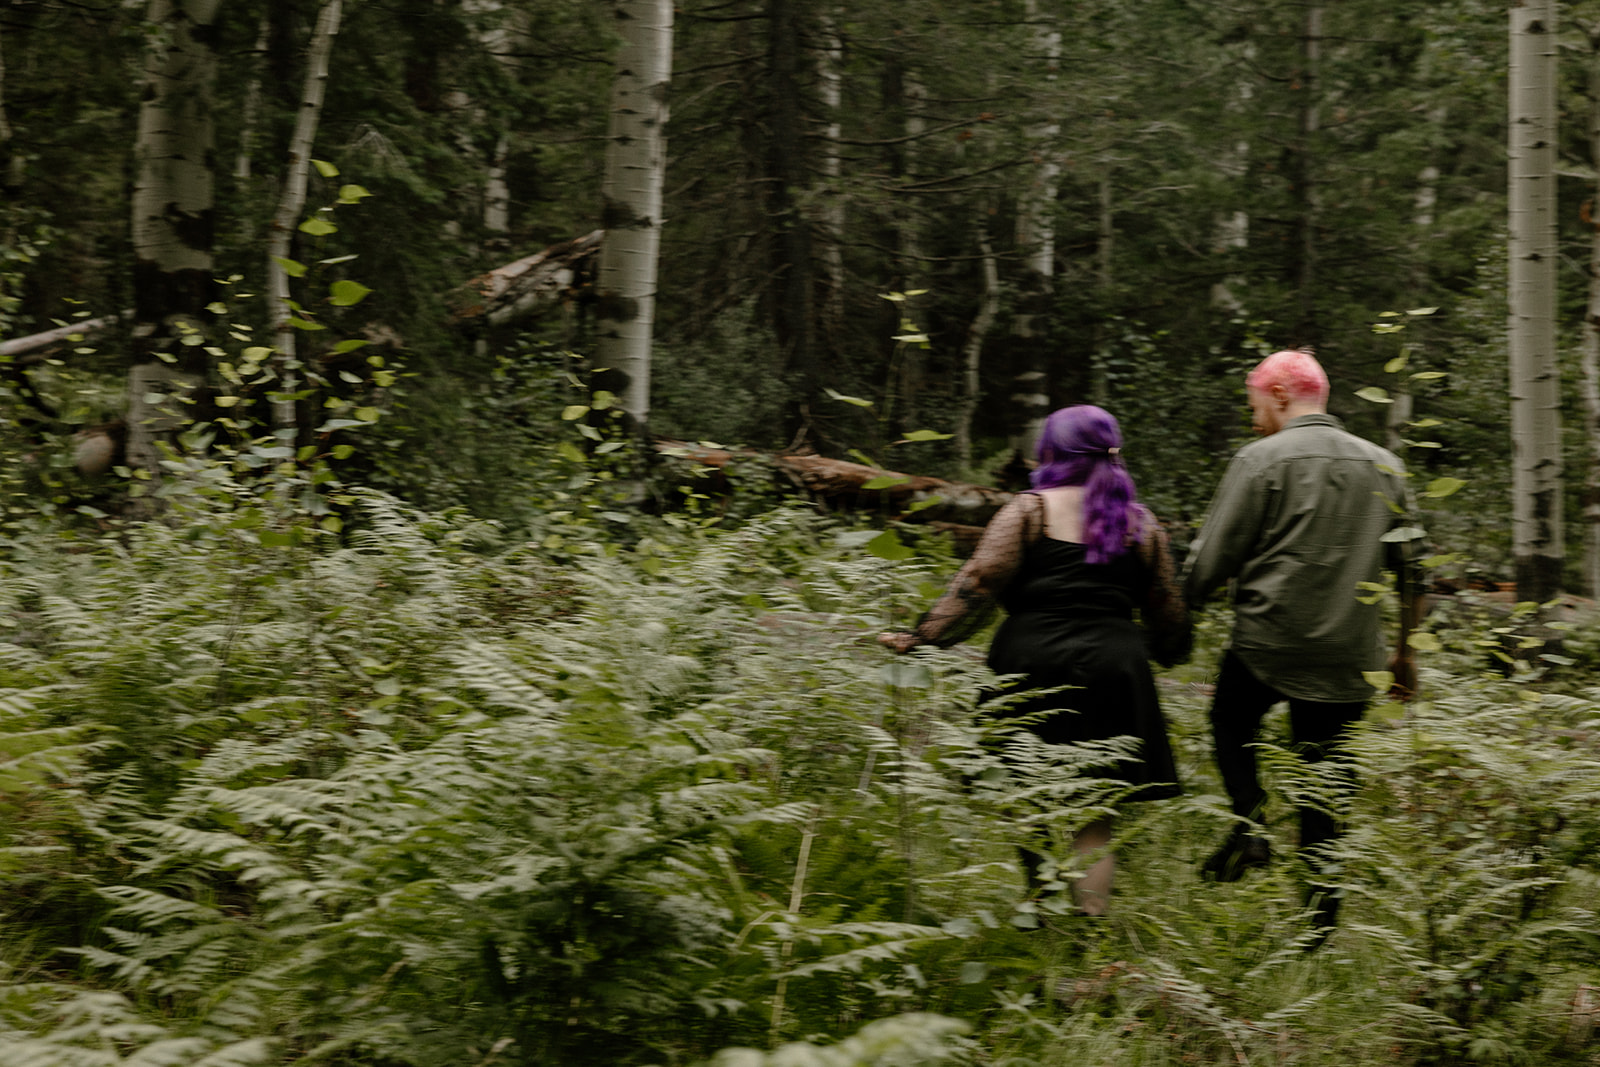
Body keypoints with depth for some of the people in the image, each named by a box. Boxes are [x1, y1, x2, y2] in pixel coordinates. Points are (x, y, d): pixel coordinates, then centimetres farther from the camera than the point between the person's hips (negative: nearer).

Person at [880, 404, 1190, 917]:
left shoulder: (1028, 511, -1)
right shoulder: (1142, 524, 8)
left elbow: (977, 586, -10)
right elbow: (1168, 612, 14)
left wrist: (922, 637, -10)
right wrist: (1176, 650, 34)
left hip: (1033, 666, -2)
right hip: (1108, 674, 2)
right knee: (1093, 815, 6)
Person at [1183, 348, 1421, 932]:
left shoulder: (1261, 461, -8)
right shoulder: (1384, 467, 8)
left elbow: (1212, 559, -8)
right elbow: (1408, 564, 13)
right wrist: (1405, 649, 22)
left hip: (1267, 641, -4)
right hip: (1348, 657, 4)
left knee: (1230, 720, 26)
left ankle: (1250, 828, 8)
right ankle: (1319, 917, 10)